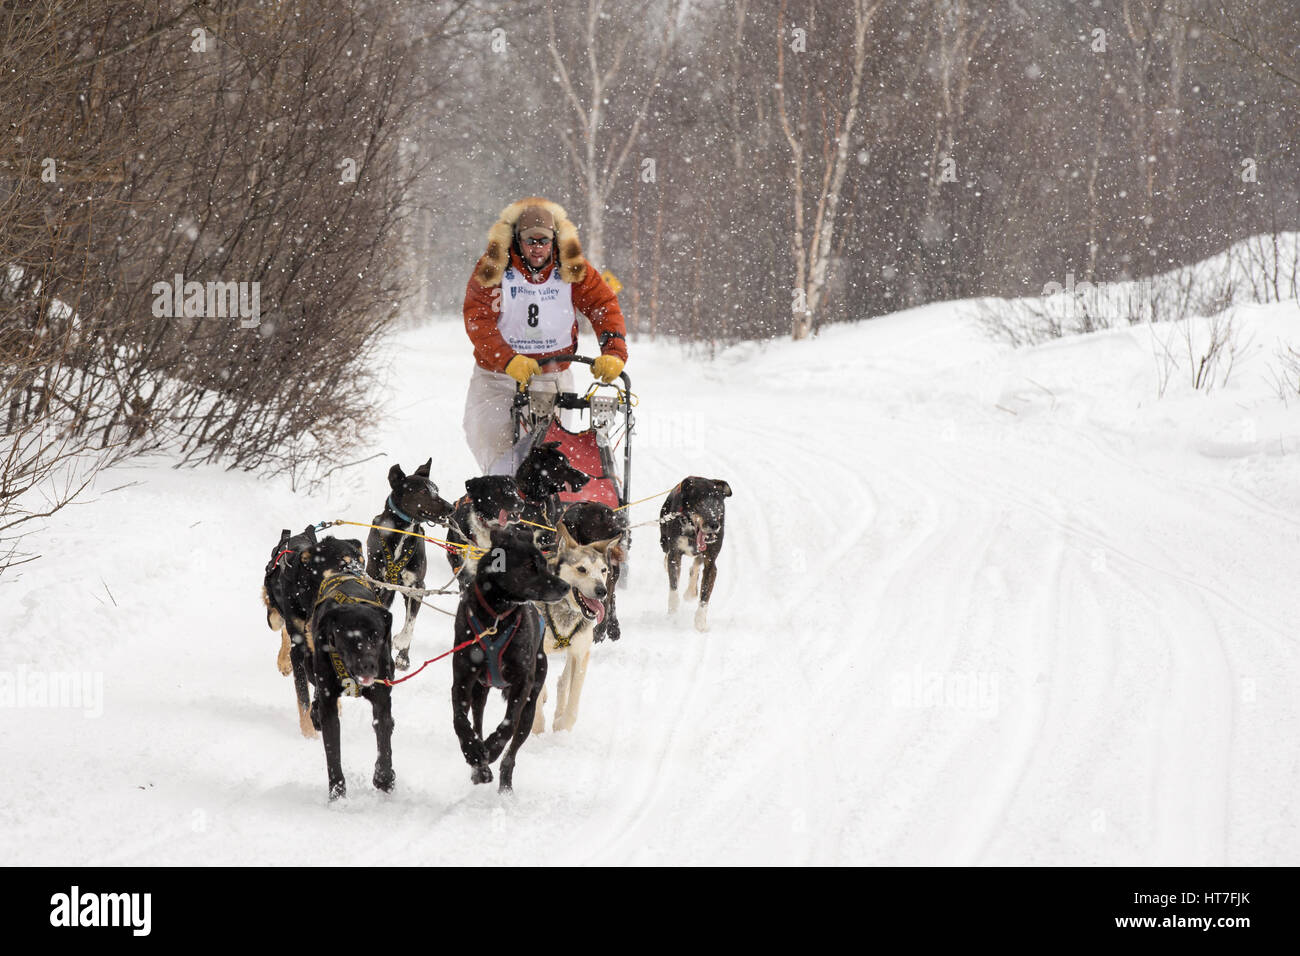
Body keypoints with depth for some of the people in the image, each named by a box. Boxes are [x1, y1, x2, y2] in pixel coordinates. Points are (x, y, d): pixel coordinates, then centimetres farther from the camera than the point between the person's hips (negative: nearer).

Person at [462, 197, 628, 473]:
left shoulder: (573, 271, -1)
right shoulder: (491, 271, -8)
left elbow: (605, 307, -7)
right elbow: (478, 322, -18)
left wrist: (613, 352, -27)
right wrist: (510, 360, -33)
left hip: (554, 377, 2)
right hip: (498, 377, -1)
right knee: (495, 448, -11)